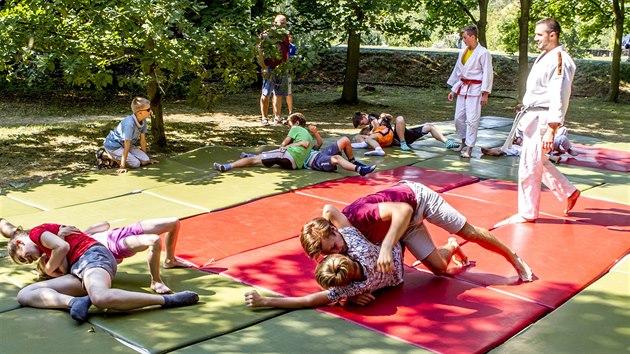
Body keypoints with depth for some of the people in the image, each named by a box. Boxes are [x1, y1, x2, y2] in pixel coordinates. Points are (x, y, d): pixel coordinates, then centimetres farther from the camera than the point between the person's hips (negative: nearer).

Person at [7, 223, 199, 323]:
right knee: (24, 295, 2)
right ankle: (75, 302, -26)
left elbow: (63, 247, -8)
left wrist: (48, 270, 7)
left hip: (93, 255, -9)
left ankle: (168, 299, -33)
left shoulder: (37, 232, 13)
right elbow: (64, 270, 18)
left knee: (101, 297, -43)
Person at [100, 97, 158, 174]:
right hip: (113, 145, -8)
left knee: (145, 161, -6)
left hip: (124, 145, 8)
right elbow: (127, 145, -32)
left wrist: (147, 157, 6)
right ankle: (105, 155, -4)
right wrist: (122, 166, -30)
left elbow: (142, 139, 1)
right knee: (135, 163, -19)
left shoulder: (143, 121, -9)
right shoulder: (129, 123, -32)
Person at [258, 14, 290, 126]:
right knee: (266, 93, -4)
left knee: (279, 94, 11)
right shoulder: (267, 35, -7)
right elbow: (259, 51, -12)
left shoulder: (285, 36, 14)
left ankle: (277, 116, 20)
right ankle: (264, 118, -1)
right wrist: (263, 66, -17)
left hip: (282, 69, 7)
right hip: (270, 69, -7)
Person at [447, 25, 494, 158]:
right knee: (459, 117, 10)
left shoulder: (483, 53, -10)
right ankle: (463, 141, 30)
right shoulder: (463, 52, 10)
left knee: (472, 119, -6)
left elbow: (487, 74, -10)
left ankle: (469, 148, 1)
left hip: (475, 90, -7)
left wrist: (485, 94, -13)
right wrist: (453, 89, 18)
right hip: (462, 88, 7)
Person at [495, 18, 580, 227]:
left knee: (529, 167, -3)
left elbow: (559, 98, -23)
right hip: (532, 118, 10)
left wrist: (551, 130, -27)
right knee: (538, 163, 19)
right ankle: (569, 192, 32)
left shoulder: (559, 60, -17)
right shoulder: (545, 57, 15)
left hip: (542, 120, -10)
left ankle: (527, 214, 10)